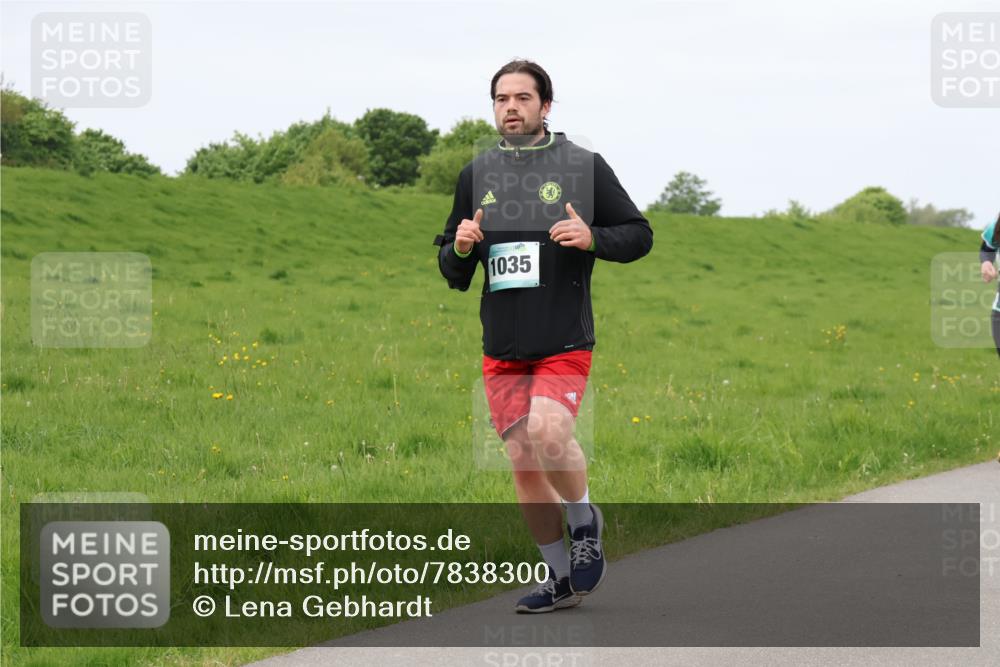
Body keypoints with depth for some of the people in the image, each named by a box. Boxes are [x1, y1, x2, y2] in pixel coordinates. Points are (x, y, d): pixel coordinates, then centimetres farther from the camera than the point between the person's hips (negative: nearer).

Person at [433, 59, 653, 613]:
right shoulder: (476, 175, 11)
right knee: (523, 462, 3)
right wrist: (460, 249, -6)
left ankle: (584, 521, 5)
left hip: (564, 342, -4)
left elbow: (639, 234, 5)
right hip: (501, 348, 4)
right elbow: (453, 274, 18)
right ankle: (562, 578, 17)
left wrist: (592, 239, -14)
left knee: (548, 434, -24)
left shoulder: (584, 166, 1)